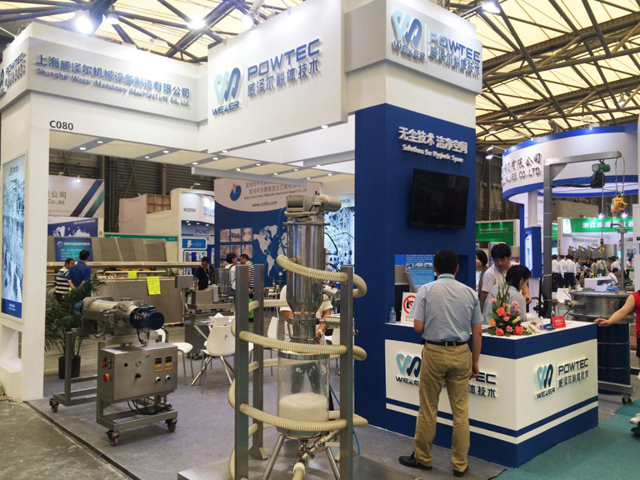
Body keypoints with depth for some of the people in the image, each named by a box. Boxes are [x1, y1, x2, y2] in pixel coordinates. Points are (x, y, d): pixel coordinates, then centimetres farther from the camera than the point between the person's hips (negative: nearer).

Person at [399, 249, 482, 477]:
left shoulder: (426, 290, -6)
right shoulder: (470, 292, 2)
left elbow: (418, 327, -10)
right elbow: (477, 332, 3)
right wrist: (475, 361, 12)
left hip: (434, 352, -2)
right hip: (461, 353, 3)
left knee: (428, 409, 10)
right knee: (461, 410, 11)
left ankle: (422, 457, 25)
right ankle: (460, 464, 20)